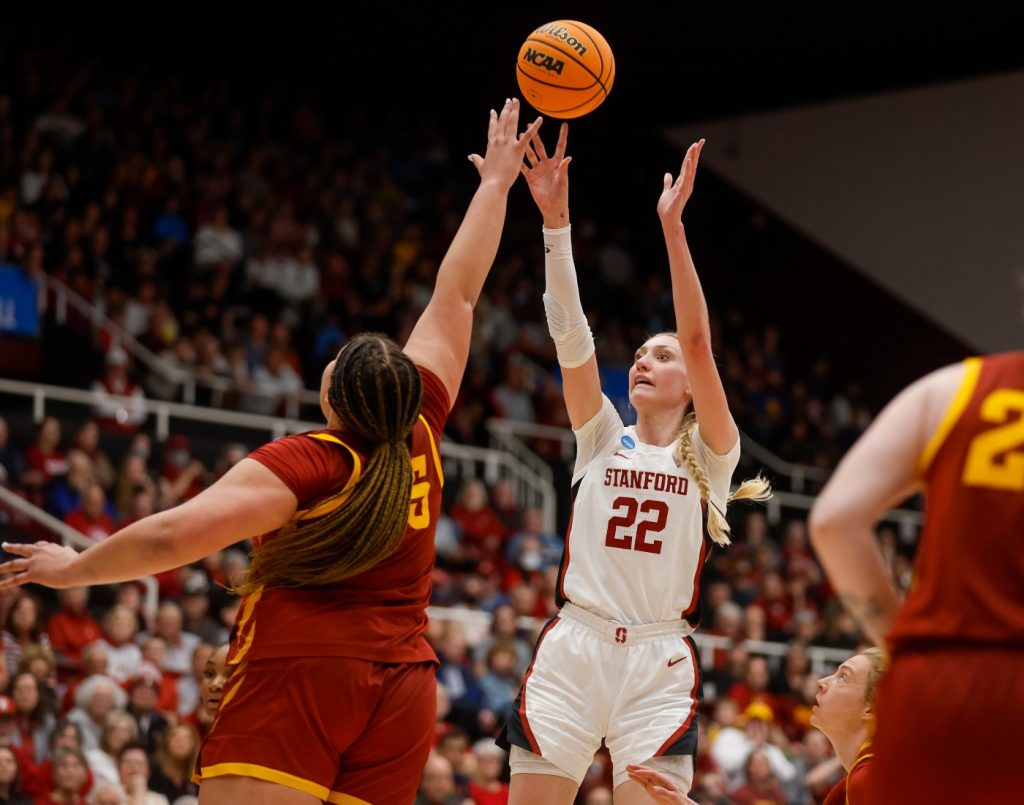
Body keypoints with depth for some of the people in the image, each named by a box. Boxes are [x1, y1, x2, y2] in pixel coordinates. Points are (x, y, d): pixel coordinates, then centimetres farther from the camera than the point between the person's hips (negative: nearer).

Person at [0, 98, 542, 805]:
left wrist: (74, 568, -1)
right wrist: (495, 185, 26)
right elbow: (457, 297, 14)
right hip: (402, 681, 6)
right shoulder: (422, 433, 4)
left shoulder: (303, 465, -10)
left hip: (298, 674, -6)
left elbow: (172, 537, -17)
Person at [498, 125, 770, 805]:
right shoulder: (603, 438, 14)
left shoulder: (710, 456, 7)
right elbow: (570, 333, 2)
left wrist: (672, 225, -14)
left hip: (659, 665, -2)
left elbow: (698, 340, -6)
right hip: (573, 648, 2)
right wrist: (556, 218, -9)